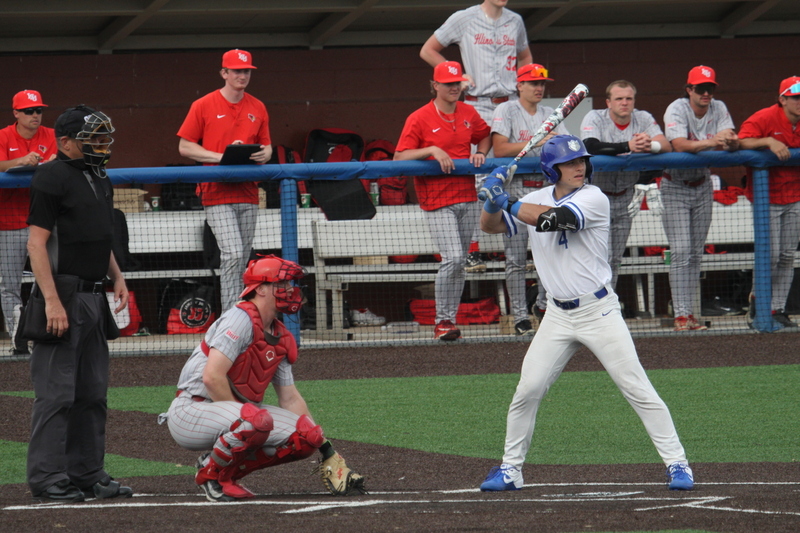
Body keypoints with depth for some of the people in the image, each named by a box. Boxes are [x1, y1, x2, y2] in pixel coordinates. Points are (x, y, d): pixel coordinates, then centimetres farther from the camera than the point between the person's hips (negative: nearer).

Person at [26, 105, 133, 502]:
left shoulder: (99, 179, 17)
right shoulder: (52, 178, -11)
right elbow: (37, 243, -16)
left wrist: (117, 277, 12)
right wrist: (52, 301, -23)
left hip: (94, 298, 9)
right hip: (64, 295, -9)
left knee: (92, 392, 12)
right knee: (57, 392, -8)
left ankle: (88, 473, 19)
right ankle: (48, 480, -6)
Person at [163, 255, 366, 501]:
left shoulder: (281, 338, 12)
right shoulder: (241, 319, -16)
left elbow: (290, 398, 16)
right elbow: (212, 377, -25)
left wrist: (327, 451, 11)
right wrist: (239, 416, -18)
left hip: (229, 410, 9)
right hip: (192, 411, -9)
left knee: (306, 435, -6)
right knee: (258, 420, -37)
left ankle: (229, 470, 5)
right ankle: (210, 472, -11)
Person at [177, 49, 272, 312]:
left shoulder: (257, 108, 12)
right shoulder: (204, 106, -2)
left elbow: (267, 146, 18)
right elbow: (185, 146, -1)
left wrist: (263, 155, -8)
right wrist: (221, 157, -15)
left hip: (248, 194, 5)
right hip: (218, 193, -5)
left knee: (242, 260, 7)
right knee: (233, 254, -18)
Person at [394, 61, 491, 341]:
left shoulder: (468, 114, 9)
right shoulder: (419, 119, -6)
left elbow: (485, 136, 28)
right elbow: (400, 157, -10)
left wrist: (480, 154, 7)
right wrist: (432, 150, -22)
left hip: (467, 198, 6)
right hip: (437, 201, -6)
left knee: (459, 263, 7)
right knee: (453, 258, -18)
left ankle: (450, 321, 15)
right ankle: (442, 321, -7)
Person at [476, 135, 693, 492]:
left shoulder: (593, 199, -11)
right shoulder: (537, 200, 7)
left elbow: (553, 218, -25)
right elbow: (490, 226, 5)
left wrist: (510, 204, -13)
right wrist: (493, 201, -16)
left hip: (599, 311, -4)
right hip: (558, 316, 4)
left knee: (637, 389, -6)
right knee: (527, 391, -1)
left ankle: (676, 463, -1)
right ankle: (510, 469, 12)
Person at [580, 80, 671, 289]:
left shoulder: (643, 119, -1)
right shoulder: (594, 118, -13)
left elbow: (666, 146, -15)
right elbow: (591, 147, -33)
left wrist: (650, 145, -38)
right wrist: (628, 146, -42)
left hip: (625, 197, 5)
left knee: (616, 260, 13)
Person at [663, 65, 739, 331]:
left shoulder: (719, 109, -2)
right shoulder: (677, 110, -17)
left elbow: (733, 143, -13)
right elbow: (679, 144, -33)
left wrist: (729, 141, -38)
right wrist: (711, 142, -47)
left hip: (702, 186, 5)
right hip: (675, 187, -5)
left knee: (696, 252, 7)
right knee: (681, 252, -12)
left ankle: (689, 313, 11)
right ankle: (681, 315, -13)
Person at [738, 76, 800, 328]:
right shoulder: (764, 119, -13)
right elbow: (741, 142, -22)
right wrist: (768, 141, -34)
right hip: (767, 199, -5)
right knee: (771, 255, -9)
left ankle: (778, 309, 10)